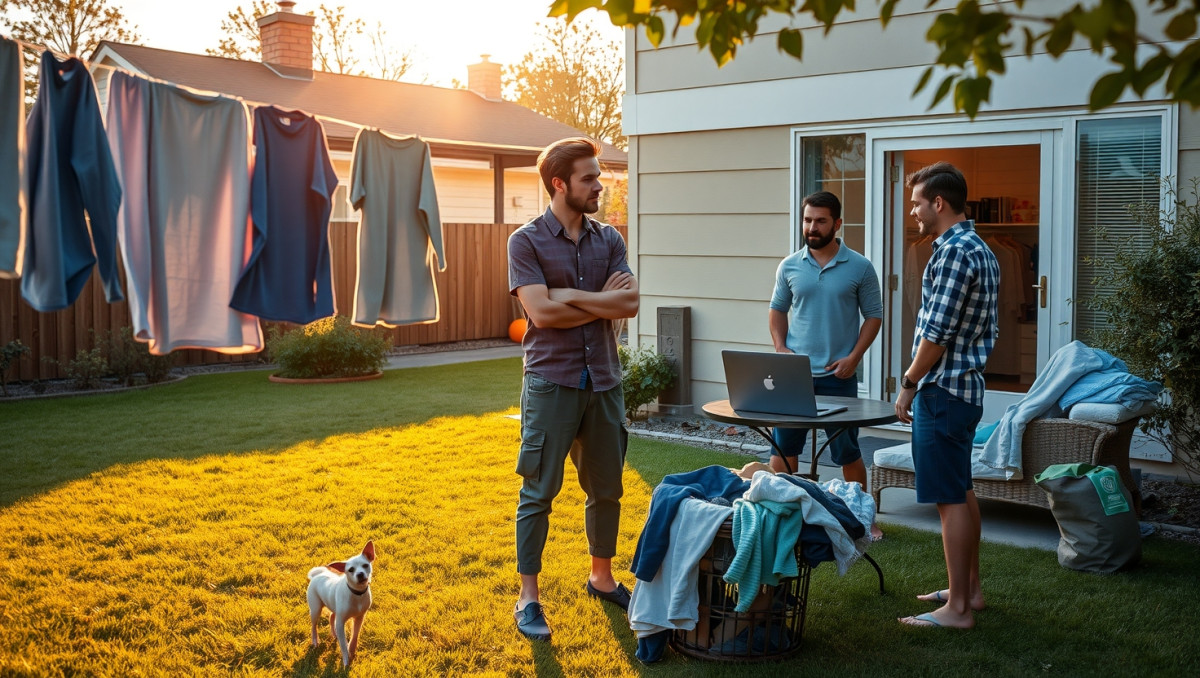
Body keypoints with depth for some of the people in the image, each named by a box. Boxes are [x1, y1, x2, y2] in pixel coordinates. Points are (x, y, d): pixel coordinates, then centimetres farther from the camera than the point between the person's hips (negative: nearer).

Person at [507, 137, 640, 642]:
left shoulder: (609, 239, 8)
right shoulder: (527, 240, -5)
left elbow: (630, 303, -5)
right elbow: (541, 312, -16)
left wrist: (571, 296, -12)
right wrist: (603, 302, -7)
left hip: (603, 381, 5)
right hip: (551, 382, -5)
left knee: (606, 487, 14)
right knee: (539, 491, 0)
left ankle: (601, 577, 32)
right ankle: (528, 597, 10)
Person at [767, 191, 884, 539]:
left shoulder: (859, 268, -2)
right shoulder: (790, 266, 4)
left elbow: (873, 315, 2)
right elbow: (778, 309, 13)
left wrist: (854, 357, -9)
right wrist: (780, 348, -2)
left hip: (838, 375, -2)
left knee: (847, 450, 8)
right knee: (783, 446, 5)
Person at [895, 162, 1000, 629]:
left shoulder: (953, 252, -18)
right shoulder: (980, 250, 14)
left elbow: (937, 333, -22)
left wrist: (908, 384, -11)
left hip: (942, 391, -11)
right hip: (966, 387, 11)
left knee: (950, 499, -6)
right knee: (961, 492, 18)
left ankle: (958, 608, 0)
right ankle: (970, 588, 27)